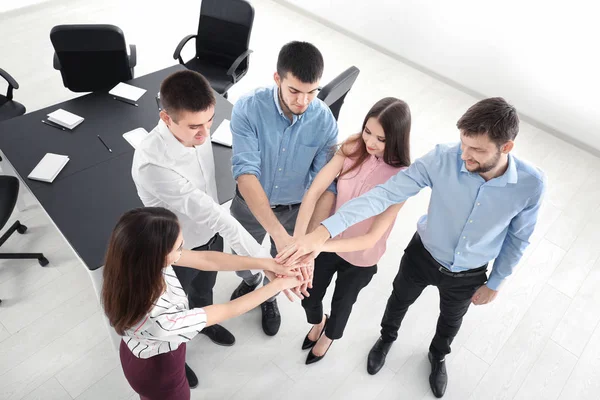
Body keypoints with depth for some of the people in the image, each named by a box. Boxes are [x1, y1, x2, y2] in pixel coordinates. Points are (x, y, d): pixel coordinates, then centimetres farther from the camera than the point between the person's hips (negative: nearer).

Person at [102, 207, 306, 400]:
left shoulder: (137, 264, -28)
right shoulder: (159, 320, -45)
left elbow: (207, 260, -22)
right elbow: (227, 311, -32)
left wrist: (267, 263, -24)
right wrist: (279, 284, -21)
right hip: (157, 371, -5)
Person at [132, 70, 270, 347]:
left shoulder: (196, 130, -18)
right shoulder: (151, 163, -40)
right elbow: (206, 211, -42)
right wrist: (264, 260, -40)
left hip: (211, 234, 5)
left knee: (204, 289, 34)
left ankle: (204, 322, 65)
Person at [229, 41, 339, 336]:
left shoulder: (325, 121, -22)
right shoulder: (248, 108, -28)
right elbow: (245, 173, -37)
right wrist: (278, 233, -47)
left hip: (295, 210, 1)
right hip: (250, 206, 0)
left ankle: (269, 297, 59)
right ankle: (250, 281, 63)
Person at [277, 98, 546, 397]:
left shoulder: (531, 184, -28)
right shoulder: (443, 159, -33)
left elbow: (518, 238, -9)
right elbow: (385, 194, -38)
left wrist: (496, 283, 1)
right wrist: (325, 230, -48)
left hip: (467, 275, 1)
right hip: (423, 255, 0)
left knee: (451, 320, 29)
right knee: (399, 300, 27)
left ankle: (437, 357, 65)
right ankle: (387, 338, 63)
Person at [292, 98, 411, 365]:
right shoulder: (352, 148, -19)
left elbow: (371, 237, -29)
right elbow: (314, 192, -22)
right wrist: (298, 240, -34)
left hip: (361, 257, -2)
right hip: (327, 241, 3)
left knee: (342, 304, 24)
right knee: (308, 297, 22)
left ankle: (329, 335, 61)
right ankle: (317, 322, 60)